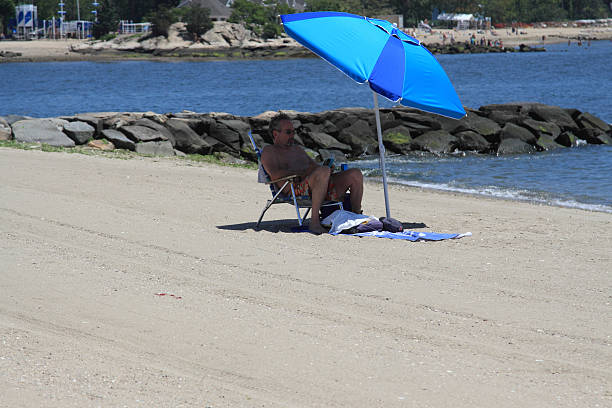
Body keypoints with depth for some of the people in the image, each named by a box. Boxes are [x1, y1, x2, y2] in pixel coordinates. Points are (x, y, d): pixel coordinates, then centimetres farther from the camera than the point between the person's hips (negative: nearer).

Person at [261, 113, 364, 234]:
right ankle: (314, 222, -40)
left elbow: (316, 167, 30)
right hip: (296, 189, -8)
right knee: (324, 171, -38)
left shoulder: (297, 149, 34)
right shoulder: (269, 151, 9)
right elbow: (275, 174, -10)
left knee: (356, 174, -5)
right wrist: (302, 173, -14)